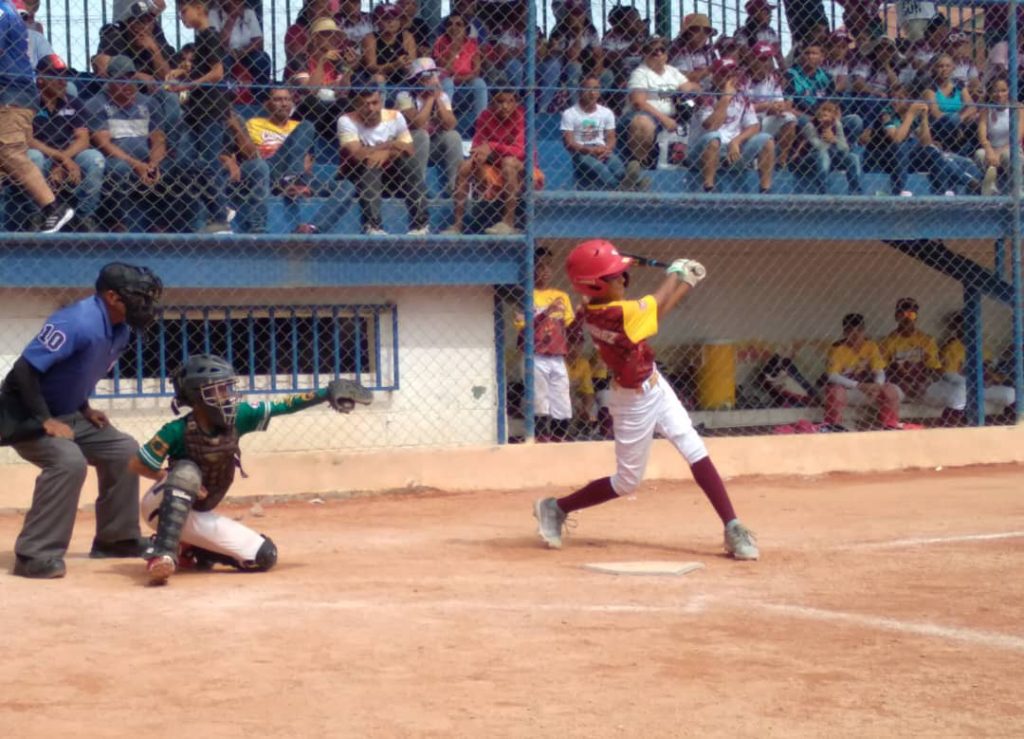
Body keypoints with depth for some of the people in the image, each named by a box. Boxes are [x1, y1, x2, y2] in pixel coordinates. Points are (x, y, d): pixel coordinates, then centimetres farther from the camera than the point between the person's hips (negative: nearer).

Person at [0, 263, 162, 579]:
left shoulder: (120, 331, 0)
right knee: (68, 461, -30)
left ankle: (116, 539, 20)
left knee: (123, 451, 9)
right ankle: (36, 555, -25)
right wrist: (46, 421, -28)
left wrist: (84, 409, 6)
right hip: (26, 416, -9)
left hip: (66, 414, 9)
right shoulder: (78, 323, -28)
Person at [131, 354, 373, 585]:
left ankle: (188, 550, 12)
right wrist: (171, 478, -29)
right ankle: (163, 552, -40)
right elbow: (134, 465, -17)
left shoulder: (237, 418, -13)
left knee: (264, 556, -3)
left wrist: (326, 394, -26)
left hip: (197, 514, 5)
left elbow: (282, 406, -16)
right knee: (187, 472, -37)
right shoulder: (178, 431, -24)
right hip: (164, 506, -5)